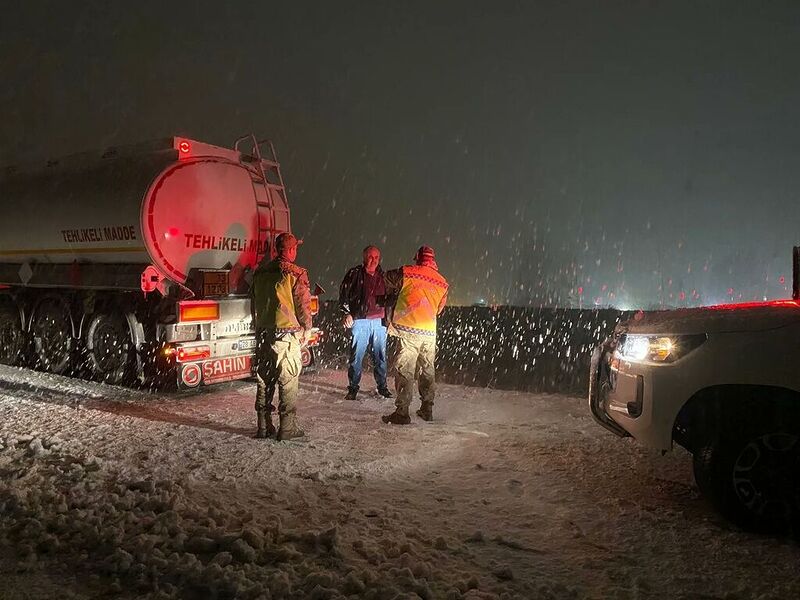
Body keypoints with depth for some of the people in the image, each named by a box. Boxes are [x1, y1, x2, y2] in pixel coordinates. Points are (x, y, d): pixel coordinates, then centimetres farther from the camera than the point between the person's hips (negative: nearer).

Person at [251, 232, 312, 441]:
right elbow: (304, 305, -8)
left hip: (263, 332, 6)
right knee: (288, 380, 0)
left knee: (264, 379, 12)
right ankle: (287, 426, 3)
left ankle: (264, 426, 17)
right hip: (287, 333, -6)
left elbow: (255, 303, 17)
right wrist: (306, 329, 5)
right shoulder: (296, 274, -10)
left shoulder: (260, 272, 9)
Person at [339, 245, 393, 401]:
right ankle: (353, 388, 7)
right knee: (356, 356, -3)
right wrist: (347, 313, -7)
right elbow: (343, 294, 2)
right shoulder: (355, 274, 1)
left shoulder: (383, 276, 13)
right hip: (359, 321, -3)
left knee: (381, 356, 7)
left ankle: (382, 386, 19)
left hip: (379, 321, 3)